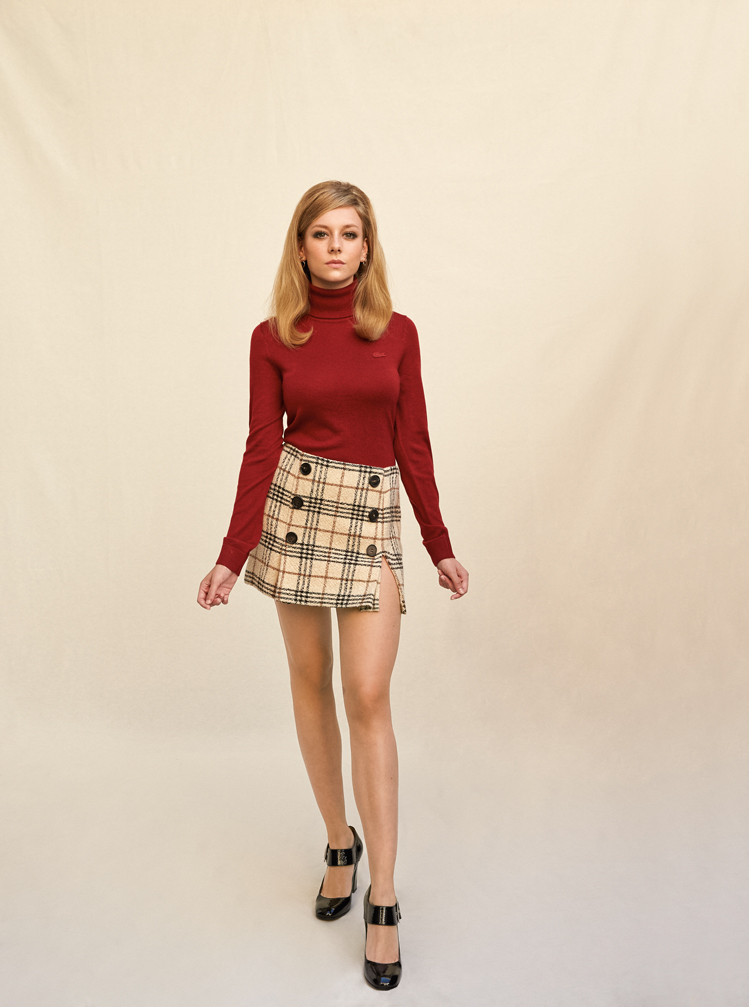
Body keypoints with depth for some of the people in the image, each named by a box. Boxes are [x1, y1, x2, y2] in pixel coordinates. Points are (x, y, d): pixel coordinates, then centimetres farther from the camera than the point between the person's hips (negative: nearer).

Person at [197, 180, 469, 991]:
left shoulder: (398, 333, 5)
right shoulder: (273, 338, 3)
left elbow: (413, 445, 6)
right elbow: (261, 448, 0)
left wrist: (441, 547, 7)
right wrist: (232, 555, -6)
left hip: (373, 515, -1)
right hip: (296, 504, 1)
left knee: (368, 696, -7)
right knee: (310, 682, 8)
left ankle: (382, 900, 3)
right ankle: (339, 842, 29)